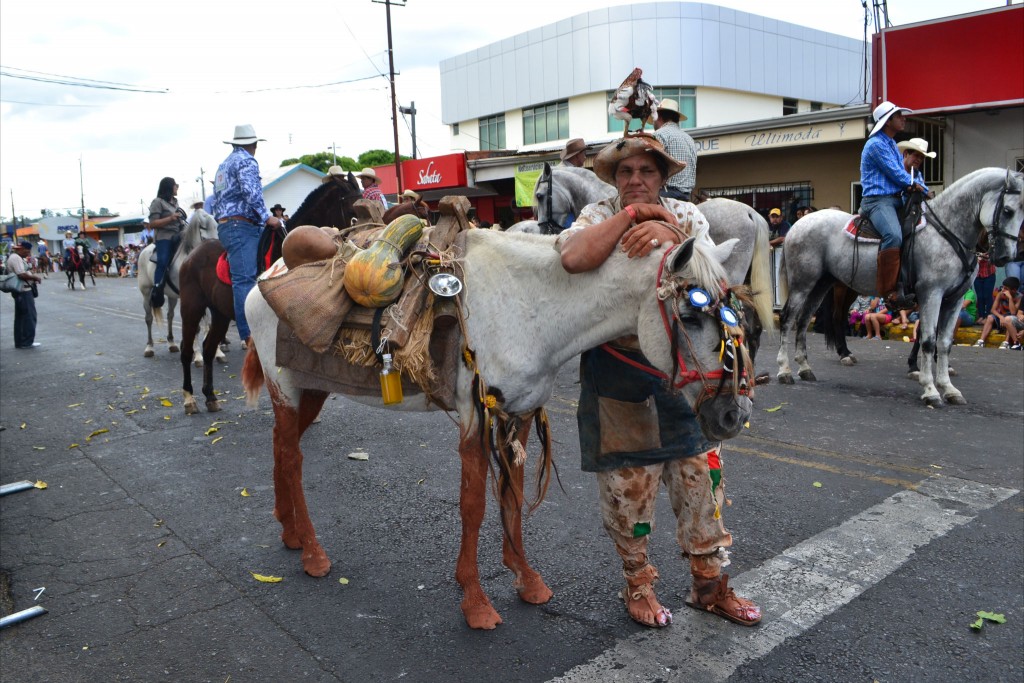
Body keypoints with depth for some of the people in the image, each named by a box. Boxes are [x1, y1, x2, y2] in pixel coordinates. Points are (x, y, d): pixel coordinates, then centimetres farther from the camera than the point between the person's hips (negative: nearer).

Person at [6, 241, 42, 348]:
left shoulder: (17, 258, 17)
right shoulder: (16, 258, -16)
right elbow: (22, 274, -23)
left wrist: (32, 275, 8)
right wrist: (35, 277, -12)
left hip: (21, 291, 11)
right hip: (23, 291, -11)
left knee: (20, 317, 12)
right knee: (29, 316, -5)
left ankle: (19, 342, 17)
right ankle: (27, 341, -2)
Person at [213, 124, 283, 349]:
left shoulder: (224, 164, 28)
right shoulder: (246, 161, -2)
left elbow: (217, 199, 30)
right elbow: (250, 191, -18)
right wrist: (266, 216, -18)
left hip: (224, 226, 10)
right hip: (242, 226, -10)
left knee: (244, 279, 3)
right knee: (245, 279, -18)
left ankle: (248, 334, -3)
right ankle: (249, 335, -27)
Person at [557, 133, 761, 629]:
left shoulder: (687, 217, 6)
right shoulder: (597, 217, -1)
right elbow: (574, 258, -26)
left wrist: (671, 236, -27)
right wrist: (631, 213, -19)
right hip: (617, 369, -2)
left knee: (701, 475, 10)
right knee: (628, 483, 7)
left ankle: (710, 582, 27)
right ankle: (637, 582, 27)